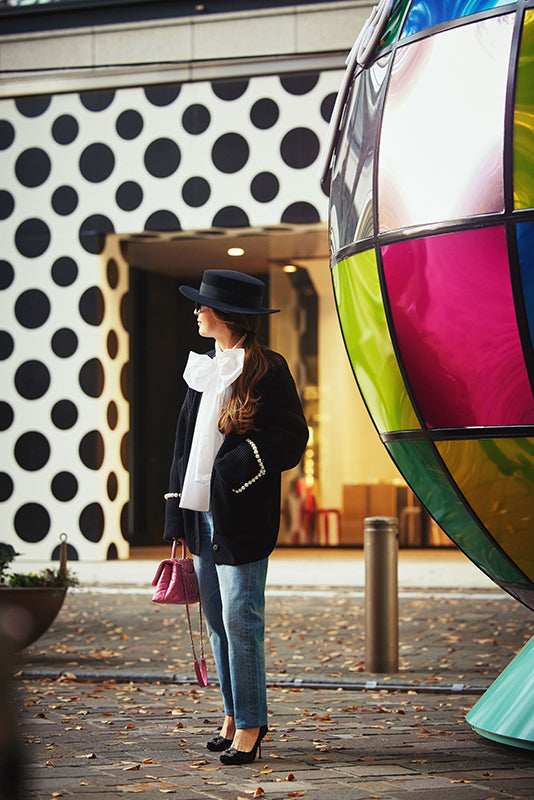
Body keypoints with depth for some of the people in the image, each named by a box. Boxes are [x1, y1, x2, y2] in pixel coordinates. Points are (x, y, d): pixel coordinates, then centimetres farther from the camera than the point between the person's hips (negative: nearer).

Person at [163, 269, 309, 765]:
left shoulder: (266, 370, -6)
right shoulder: (203, 370, 16)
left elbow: (292, 439, -9)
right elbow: (185, 444, 17)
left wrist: (234, 471, -17)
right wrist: (178, 518, 12)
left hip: (241, 519, -7)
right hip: (201, 513, 7)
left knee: (240, 621, -5)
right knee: (217, 620, 11)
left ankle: (250, 724, 5)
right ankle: (233, 716, 22)